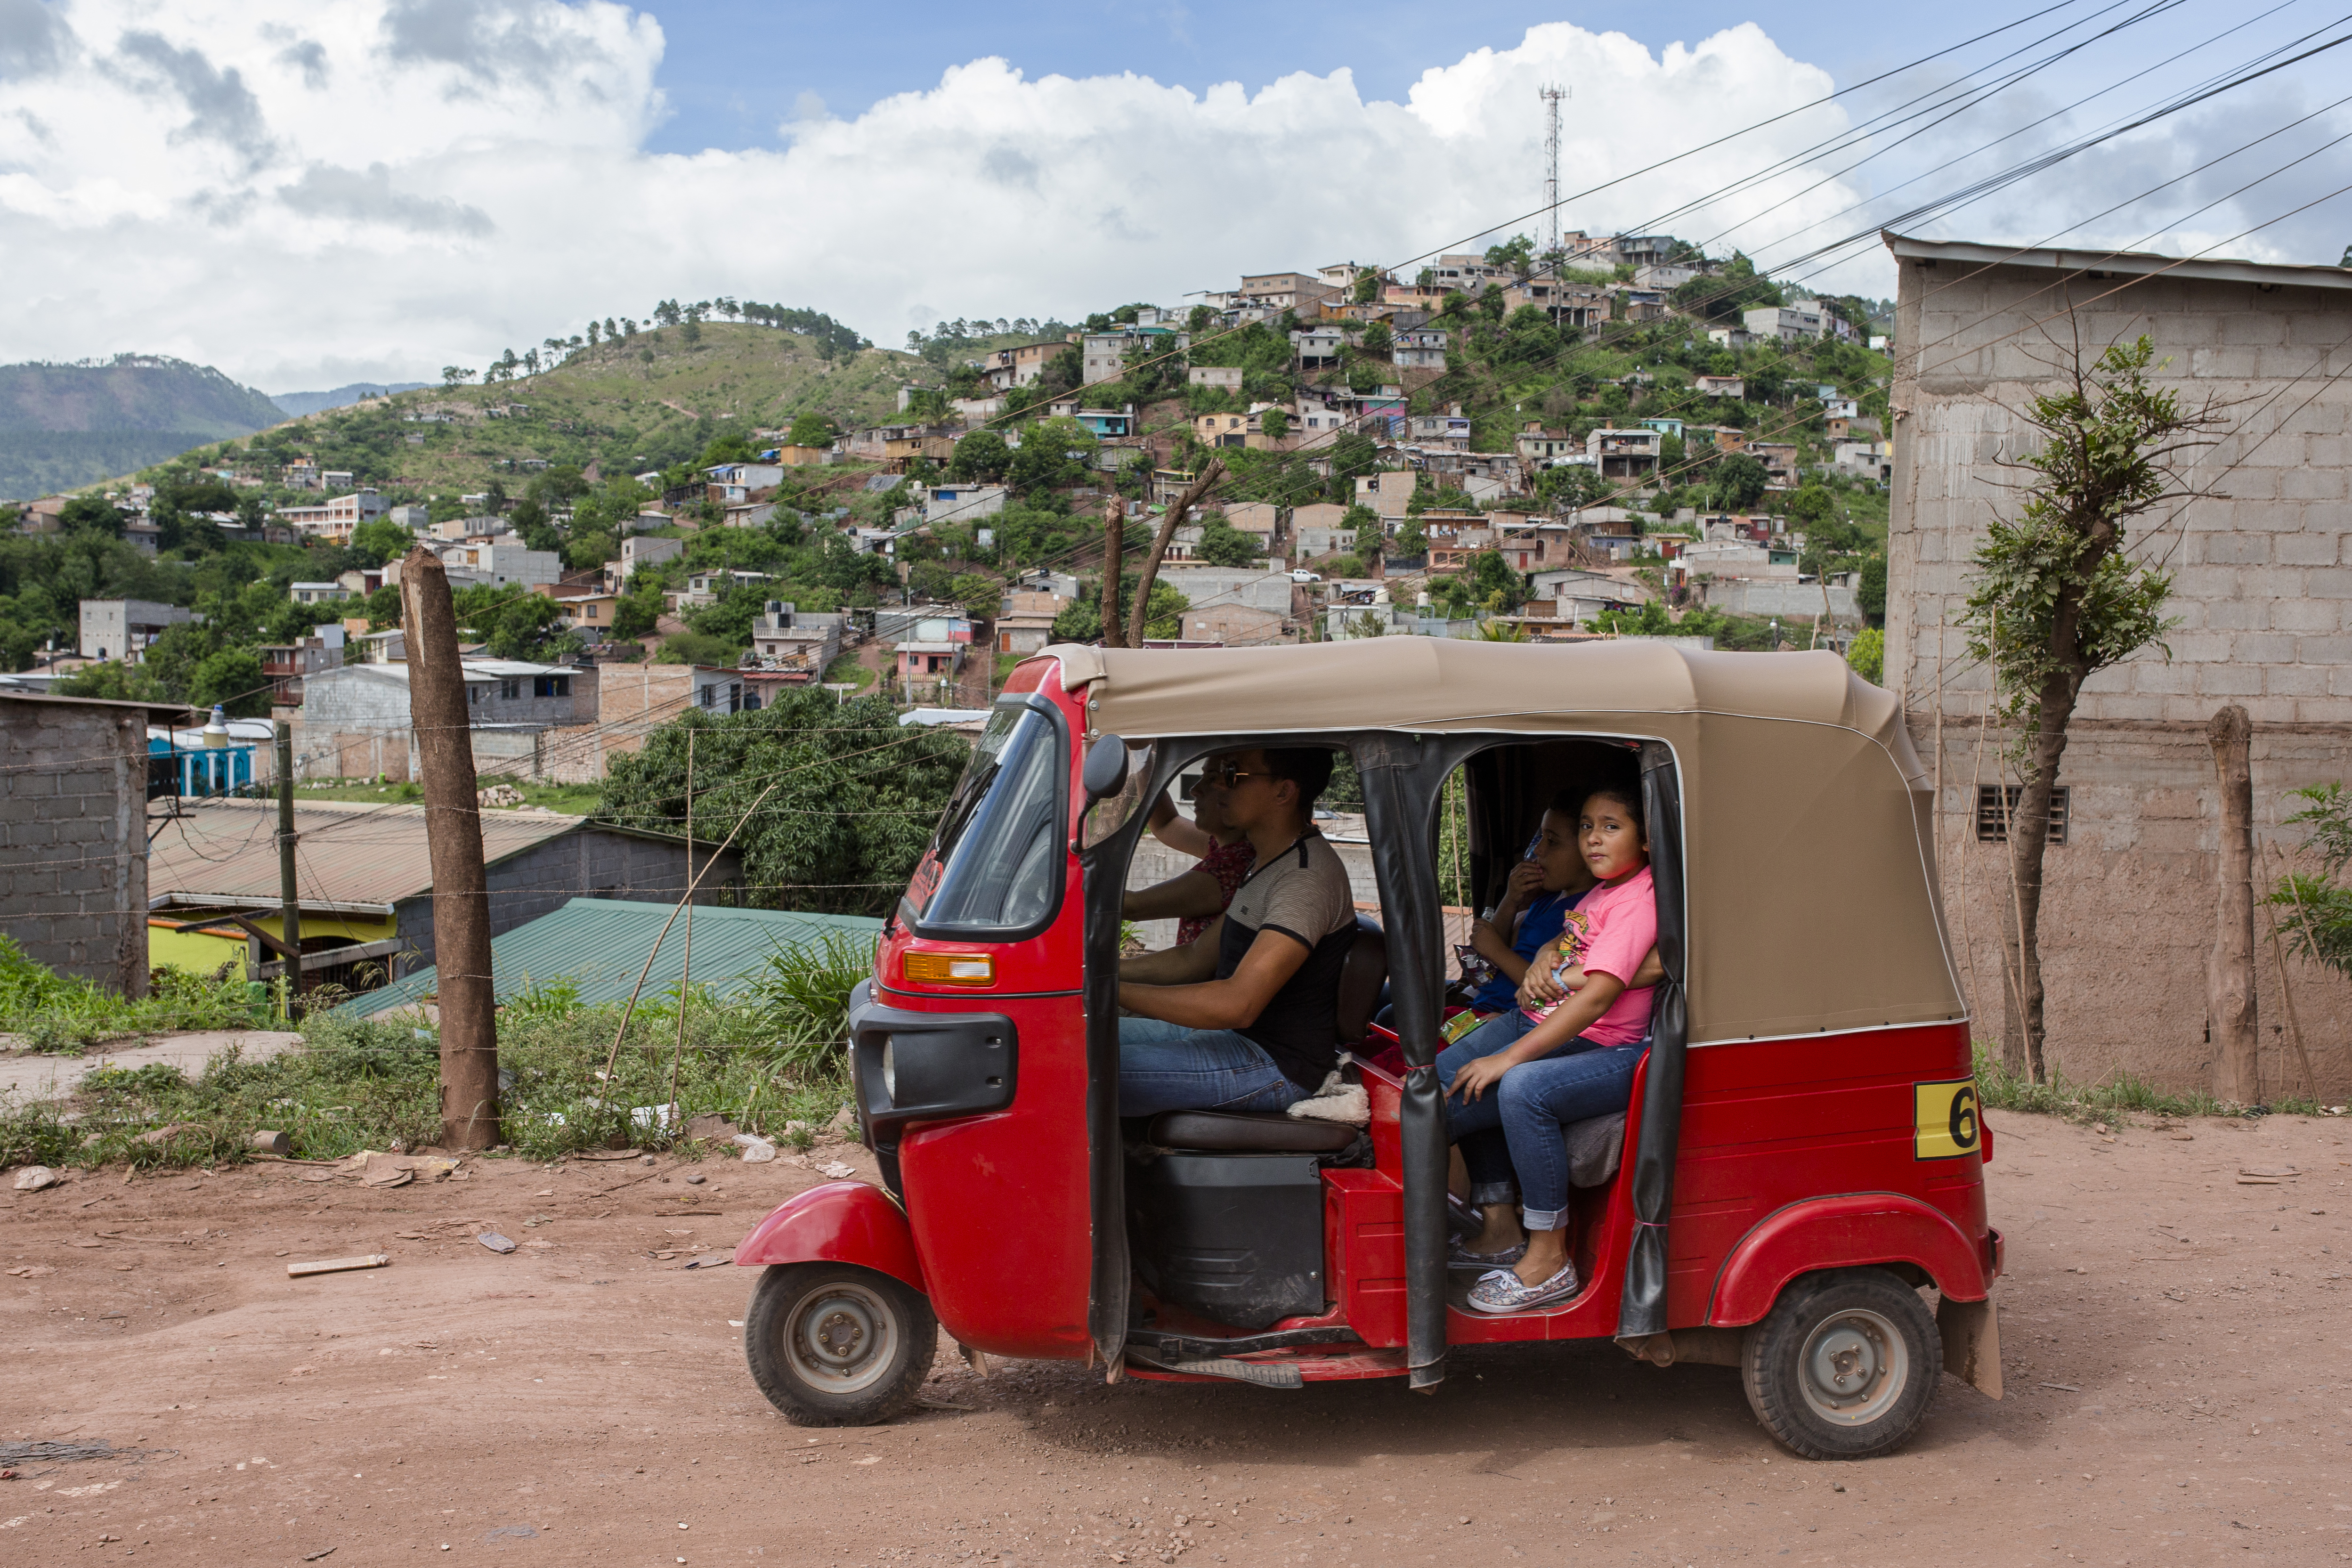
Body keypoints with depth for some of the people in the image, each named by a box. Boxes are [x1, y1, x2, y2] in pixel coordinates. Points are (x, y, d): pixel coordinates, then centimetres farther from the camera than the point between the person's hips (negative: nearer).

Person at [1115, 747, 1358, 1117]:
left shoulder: (1307, 878, -22)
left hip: (1276, 1066, -11)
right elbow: (1196, 958, 18)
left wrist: (1112, 990, -27)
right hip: (1235, 1036, 11)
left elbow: (1237, 1004, -30)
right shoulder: (1268, 864, 14)